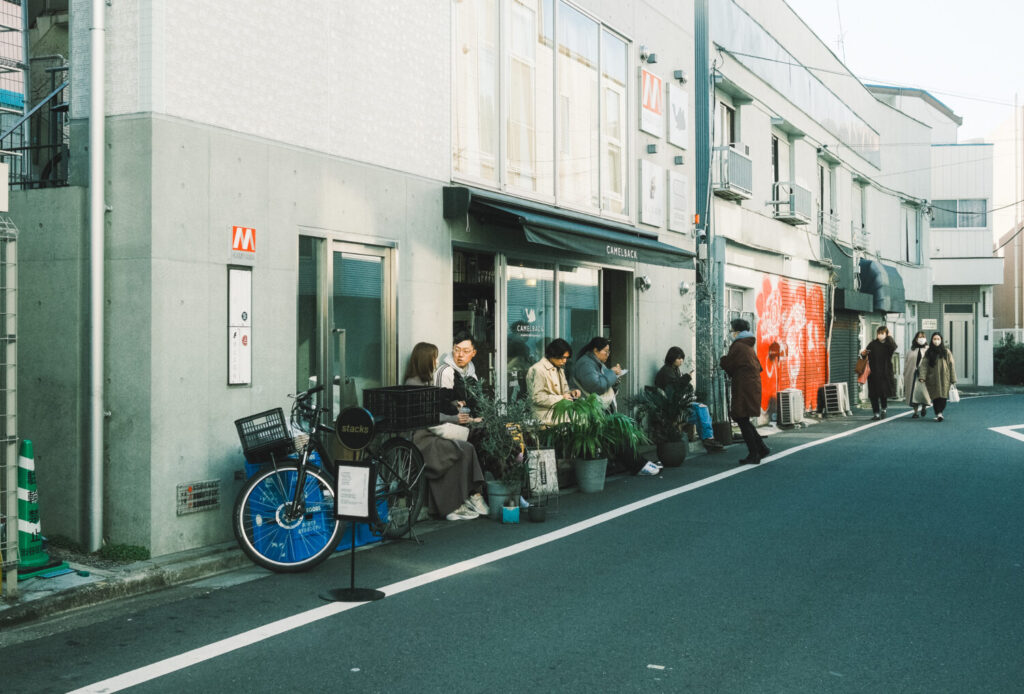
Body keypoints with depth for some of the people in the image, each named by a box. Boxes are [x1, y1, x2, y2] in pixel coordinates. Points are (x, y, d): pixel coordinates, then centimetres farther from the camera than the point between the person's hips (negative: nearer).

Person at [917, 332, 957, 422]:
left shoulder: (946, 352, 3)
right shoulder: (928, 353, 6)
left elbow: (951, 366, 3)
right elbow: (924, 365, -2)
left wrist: (953, 379, 0)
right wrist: (922, 376, -15)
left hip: (944, 379, -1)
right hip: (933, 379, 1)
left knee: (943, 397, -9)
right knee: (935, 397, 0)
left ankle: (939, 413, -4)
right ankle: (938, 414, 4)